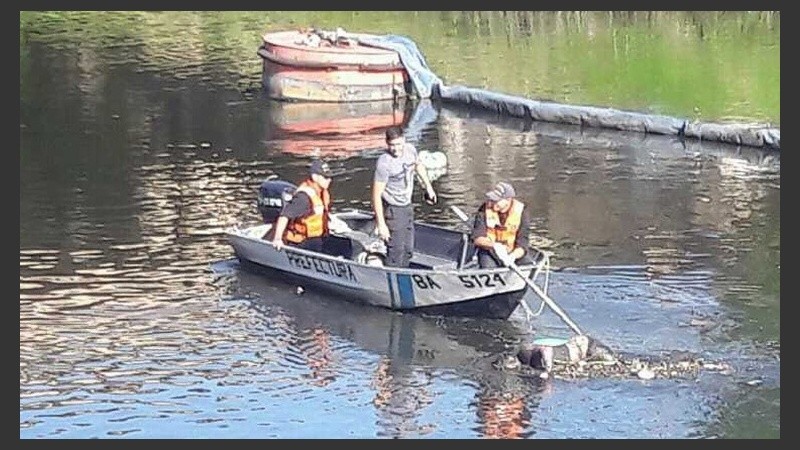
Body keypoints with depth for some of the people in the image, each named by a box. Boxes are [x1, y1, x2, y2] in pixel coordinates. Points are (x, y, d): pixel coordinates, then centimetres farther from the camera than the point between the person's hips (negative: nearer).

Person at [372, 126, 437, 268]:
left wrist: (428, 187, 25)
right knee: (396, 251, -9)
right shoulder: (384, 163, -28)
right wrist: (381, 224, -26)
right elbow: (376, 195, -25)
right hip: (393, 210, -8)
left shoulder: (410, 150, -6)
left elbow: (418, 165, 20)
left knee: (408, 250, 18)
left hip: (407, 207, 8)